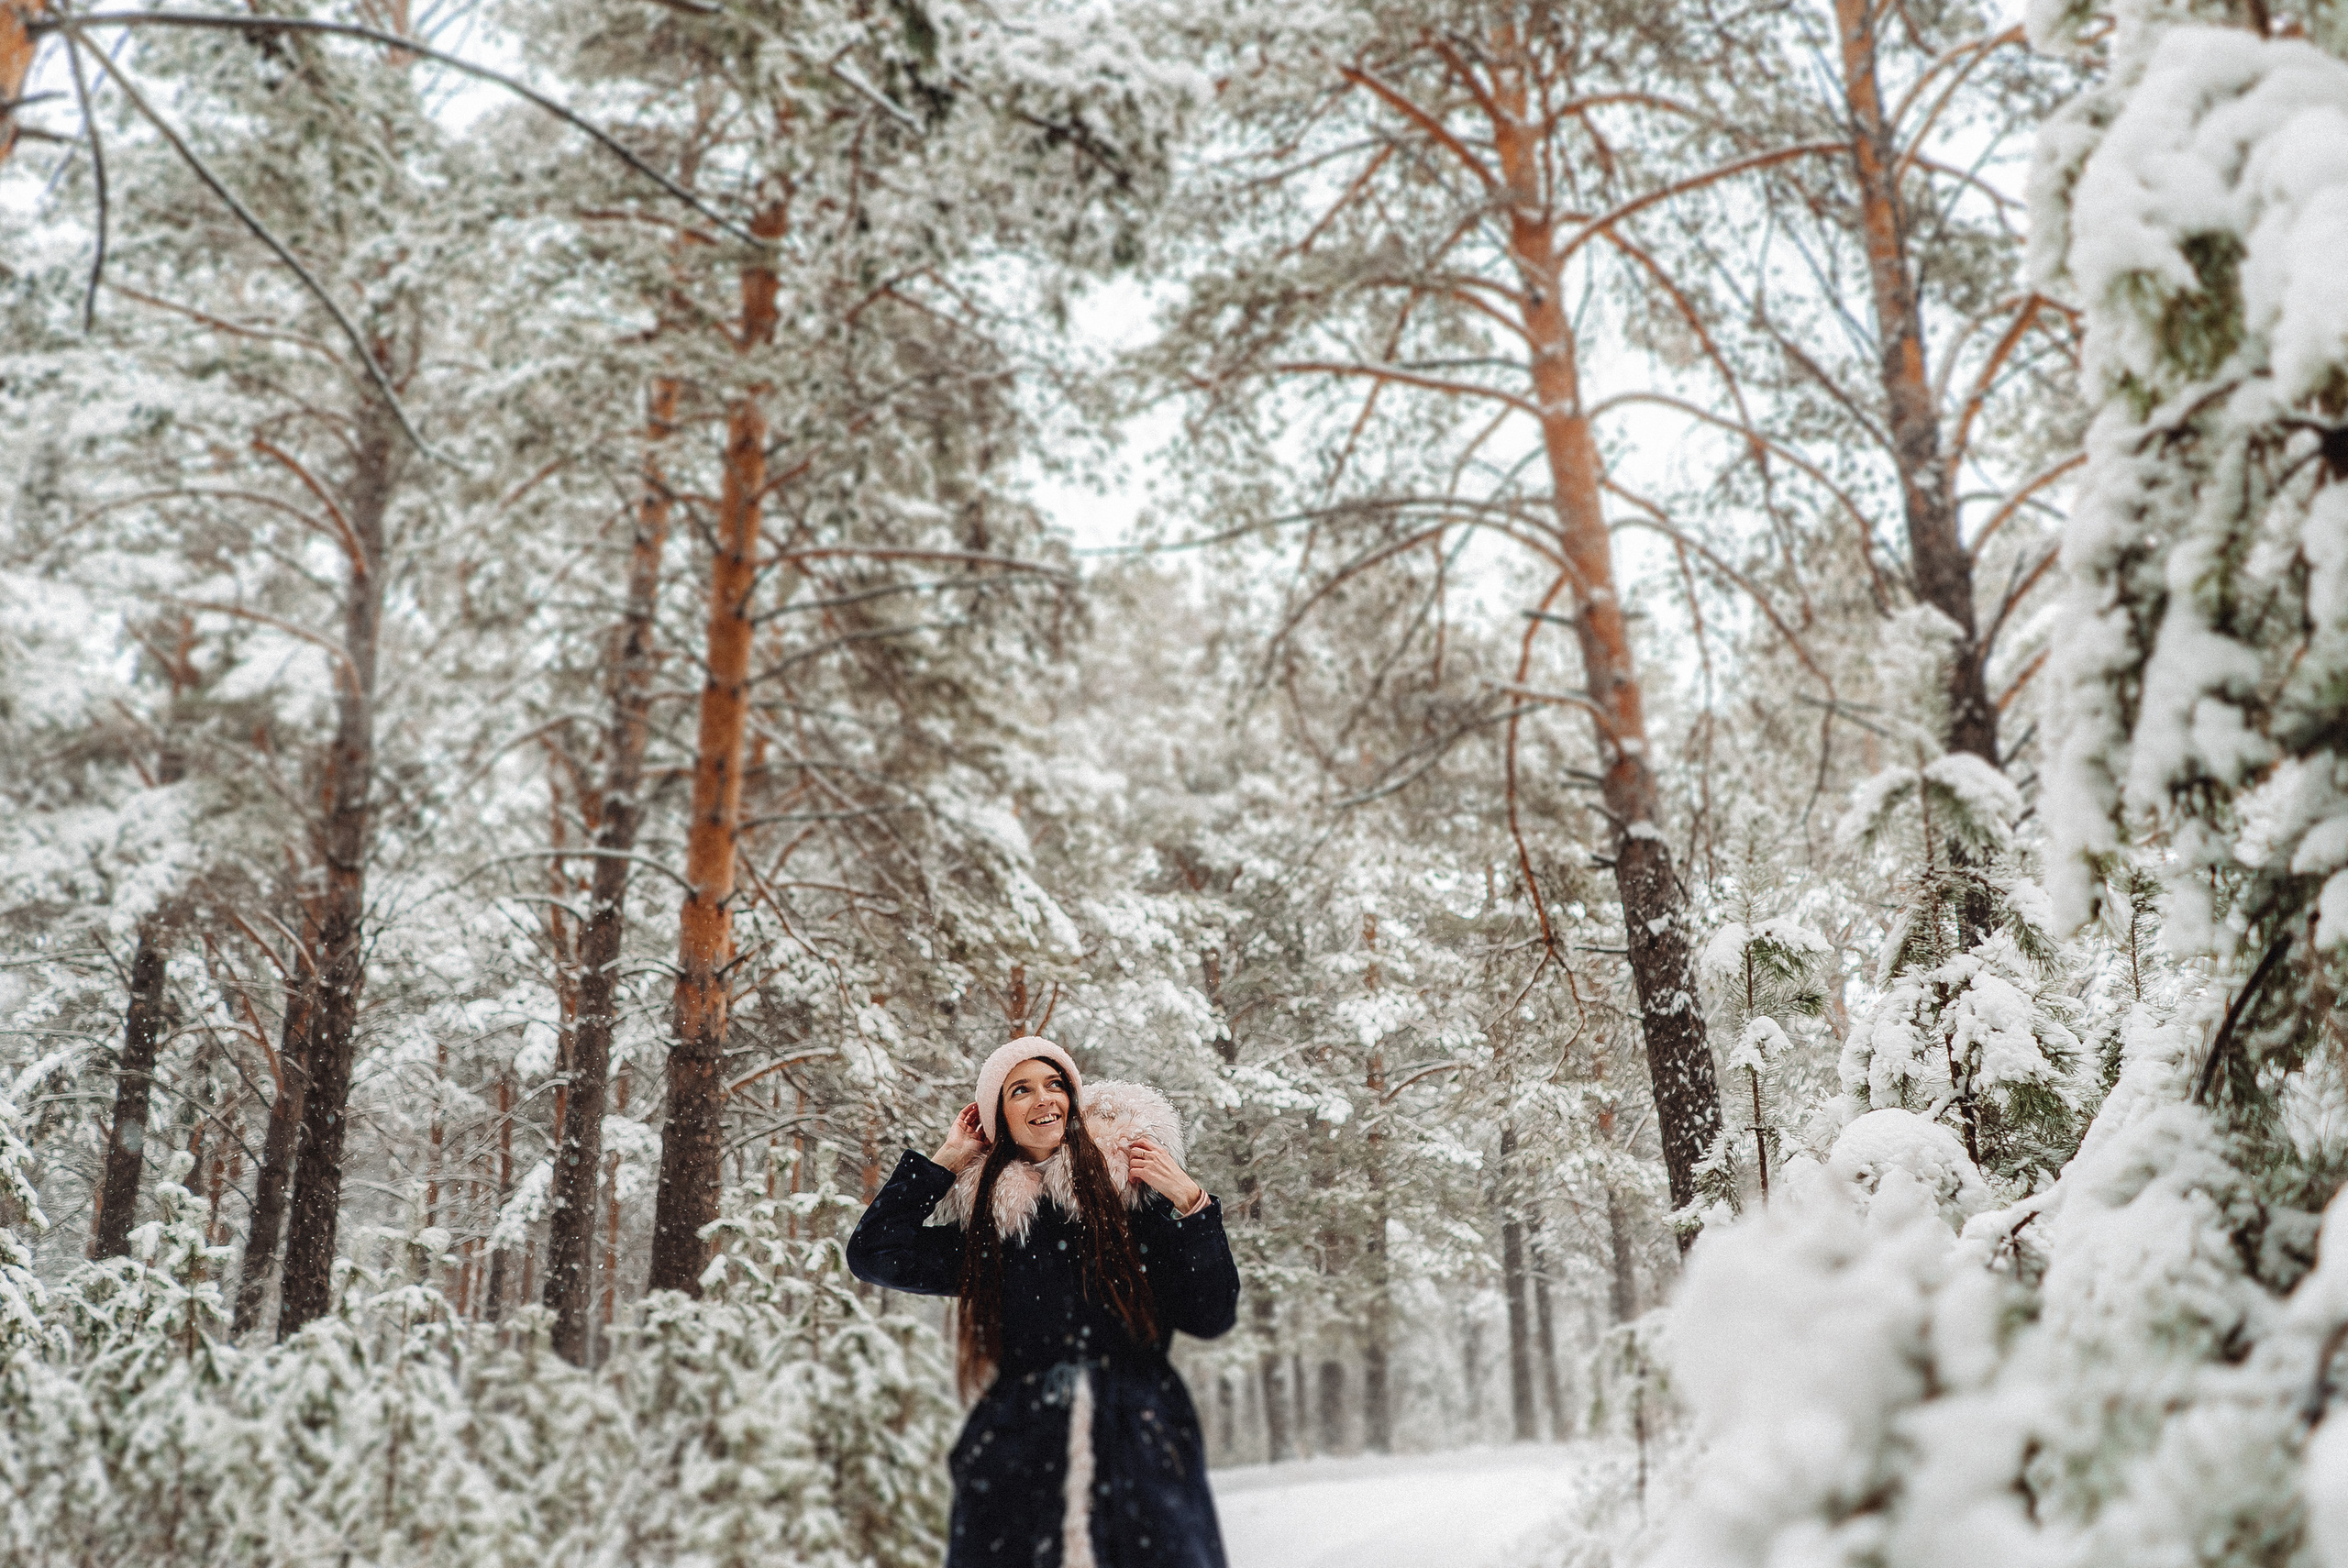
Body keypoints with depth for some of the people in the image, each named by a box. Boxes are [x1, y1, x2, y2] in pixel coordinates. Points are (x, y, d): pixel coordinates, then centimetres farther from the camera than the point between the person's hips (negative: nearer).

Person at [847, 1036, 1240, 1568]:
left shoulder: (1130, 1183, 5)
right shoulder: (985, 1218, 13)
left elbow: (1211, 1316, 3)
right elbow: (872, 1254, 10)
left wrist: (1193, 1206, -9)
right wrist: (945, 1161, 13)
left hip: (1140, 1441, -1)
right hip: (1020, 1458, 2)